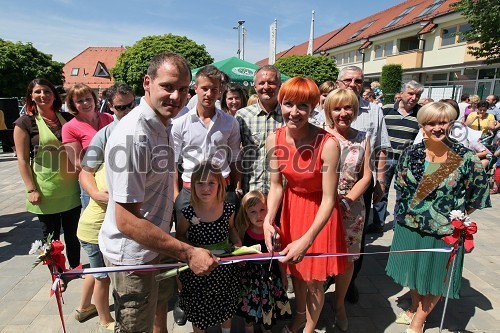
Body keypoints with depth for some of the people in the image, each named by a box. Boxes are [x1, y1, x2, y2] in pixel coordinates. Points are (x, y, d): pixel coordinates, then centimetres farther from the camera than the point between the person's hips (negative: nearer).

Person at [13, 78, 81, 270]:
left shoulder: (67, 118, 5)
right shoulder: (25, 123, -5)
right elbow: (23, 159, -6)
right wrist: (31, 189, -12)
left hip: (70, 188, 3)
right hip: (45, 192, -3)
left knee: (73, 232, 15)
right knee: (51, 235, 11)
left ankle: (75, 265, 35)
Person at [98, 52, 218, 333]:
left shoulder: (163, 124, 2)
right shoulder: (133, 136, -29)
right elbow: (126, 220, -30)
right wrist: (188, 253, -27)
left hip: (157, 243, 9)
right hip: (133, 255, -9)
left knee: (160, 310, 30)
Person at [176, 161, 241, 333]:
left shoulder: (228, 209, -13)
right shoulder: (188, 213, -19)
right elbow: (180, 236, -2)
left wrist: (238, 244, -7)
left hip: (224, 265, 3)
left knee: (226, 306, 25)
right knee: (198, 308, 18)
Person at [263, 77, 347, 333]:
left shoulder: (328, 144, -29)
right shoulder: (274, 140, -14)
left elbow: (328, 199, -25)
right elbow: (276, 185, -6)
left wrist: (307, 240, -33)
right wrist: (268, 220, -21)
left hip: (319, 211, -4)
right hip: (292, 206, 4)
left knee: (314, 278, 11)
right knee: (295, 270, 22)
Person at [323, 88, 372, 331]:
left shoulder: (363, 138, 4)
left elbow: (366, 176, 3)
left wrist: (347, 201, -9)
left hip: (352, 209, 3)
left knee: (347, 258, 12)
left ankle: (339, 304, 36)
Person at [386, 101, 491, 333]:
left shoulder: (465, 158, -14)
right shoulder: (411, 153, -6)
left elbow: (478, 193, -5)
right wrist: (409, 210, 1)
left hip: (444, 230, -2)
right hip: (409, 225, 2)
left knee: (435, 277, 15)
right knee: (414, 270, 21)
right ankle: (414, 307, 47)